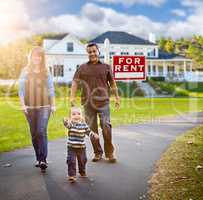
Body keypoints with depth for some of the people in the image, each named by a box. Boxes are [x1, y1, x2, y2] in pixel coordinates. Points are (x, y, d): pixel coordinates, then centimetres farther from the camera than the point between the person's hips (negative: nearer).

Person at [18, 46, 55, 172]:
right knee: (34, 133, 8)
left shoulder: (46, 72, 7)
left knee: (42, 132, -13)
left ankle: (43, 159, -13)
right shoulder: (25, 71, 6)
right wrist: (23, 104, -7)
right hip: (30, 107, 2)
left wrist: (53, 105, 4)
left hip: (44, 106, -1)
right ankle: (38, 158, 19)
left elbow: (51, 89, 8)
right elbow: (21, 89, 3)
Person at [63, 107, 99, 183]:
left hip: (81, 147, 4)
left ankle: (82, 172, 41)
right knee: (71, 161, -9)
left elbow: (88, 131, 13)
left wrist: (94, 135, 0)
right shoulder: (71, 123, -13)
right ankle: (71, 175, 2)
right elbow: (67, 124, -36)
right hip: (71, 147, -4)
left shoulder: (83, 124, 0)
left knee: (82, 160, 18)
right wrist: (66, 121, -58)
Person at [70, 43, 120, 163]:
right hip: (88, 102, 2)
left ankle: (110, 153, 6)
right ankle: (98, 153, 17)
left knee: (106, 126, -7)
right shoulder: (82, 68, 12)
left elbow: (112, 83, 14)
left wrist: (117, 97, 13)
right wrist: (72, 96, -6)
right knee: (92, 128, 5)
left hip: (103, 101, -1)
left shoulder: (106, 67, 11)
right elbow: (75, 82, 6)